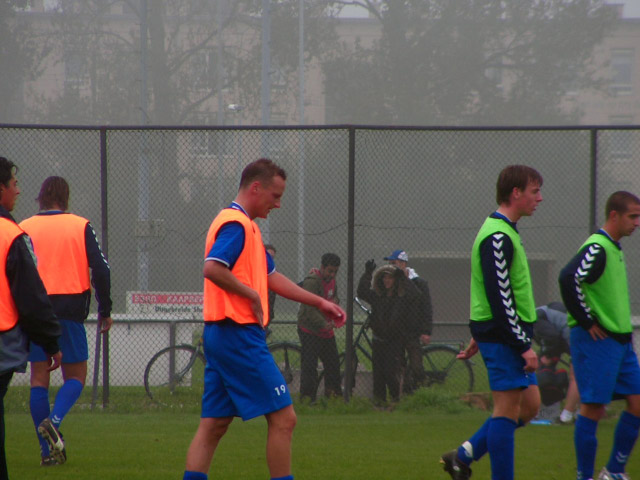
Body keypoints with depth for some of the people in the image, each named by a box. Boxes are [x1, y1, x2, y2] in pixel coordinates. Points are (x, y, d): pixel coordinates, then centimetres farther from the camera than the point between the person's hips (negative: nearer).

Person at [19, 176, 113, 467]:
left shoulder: (25, 228, 3)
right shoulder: (80, 227, 1)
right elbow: (100, 270, -2)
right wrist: (105, 311, 7)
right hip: (70, 310, -1)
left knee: (39, 379, 7)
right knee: (76, 376, 9)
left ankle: (48, 450, 4)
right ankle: (54, 421, -18)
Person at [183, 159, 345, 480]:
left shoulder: (243, 225, 20)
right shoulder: (236, 224, -13)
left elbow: (271, 277, 26)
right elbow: (212, 268, -28)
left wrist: (319, 303, 25)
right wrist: (253, 295, -18)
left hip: (221, 334, 10)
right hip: (240, 335, -10)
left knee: (213, 425, 8)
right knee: (283, 418, -6)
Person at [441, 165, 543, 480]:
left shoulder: (504, 232, 17)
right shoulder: (498, 237, -17)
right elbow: (499, 297, -21)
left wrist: (480, 335, 26)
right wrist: (523, 345, -20)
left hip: (499, 333, 10)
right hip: (504, 336, -10)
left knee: (529, 406, 10)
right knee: (508, 410, -6)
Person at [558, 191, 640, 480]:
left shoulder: (615, 249, 15)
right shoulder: (596, 248, -15)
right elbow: (568, 279, -28)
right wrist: (587, 322, -20)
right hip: (595, 340, -9)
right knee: (593, 407, -6)